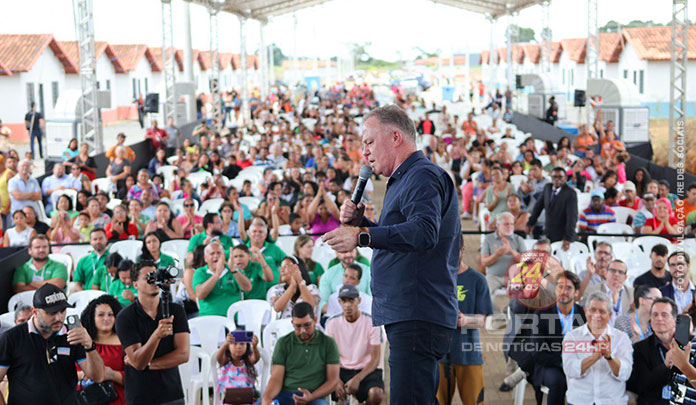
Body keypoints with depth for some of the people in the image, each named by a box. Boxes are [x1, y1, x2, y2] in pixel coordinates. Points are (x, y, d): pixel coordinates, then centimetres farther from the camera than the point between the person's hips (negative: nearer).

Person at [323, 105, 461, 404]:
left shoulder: (423, 176, -11)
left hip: (417, 320, -11)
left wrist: (362, 236, -34)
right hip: (410, 315, 11)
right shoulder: (404, 180, 24)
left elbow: (424, 232, -29)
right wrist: (359, 222, 13)